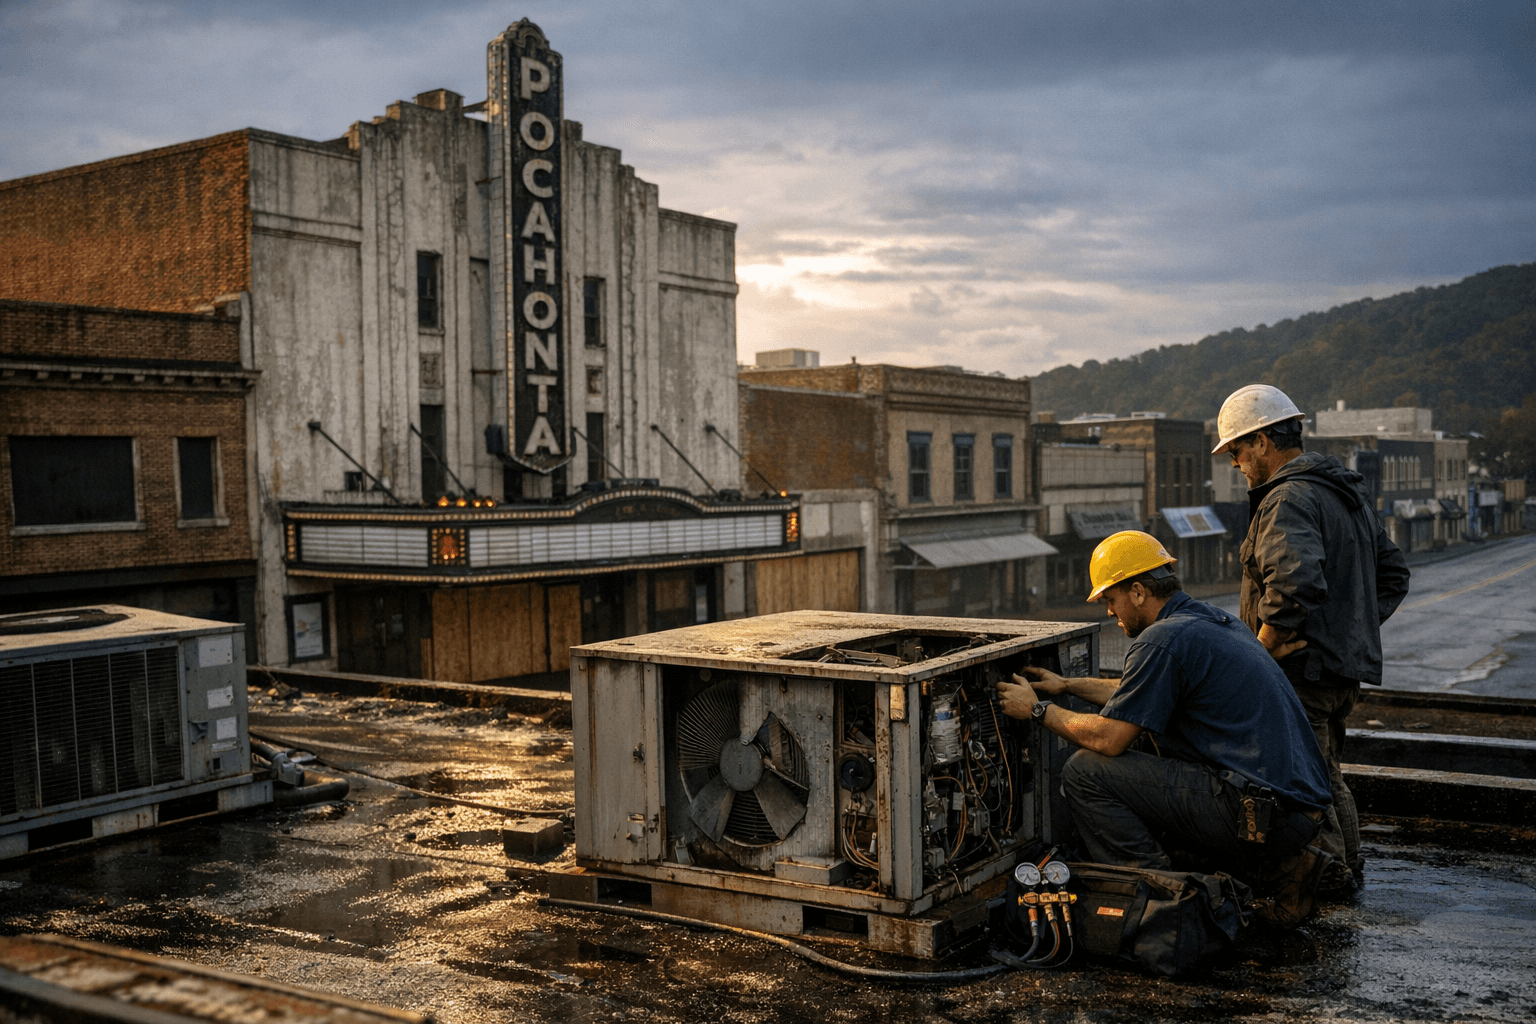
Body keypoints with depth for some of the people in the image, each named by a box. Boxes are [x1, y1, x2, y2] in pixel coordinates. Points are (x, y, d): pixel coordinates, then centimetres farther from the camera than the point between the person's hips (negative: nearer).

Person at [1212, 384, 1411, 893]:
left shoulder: (1288, 500, -18)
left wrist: (1261, 649, -22)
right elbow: (1393, 572, 22)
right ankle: (1347, 867, 31)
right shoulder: (1348, 491, 15)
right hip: (1345, 666, 10)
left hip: (1304, 668, -10)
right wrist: (1357, 629, 17)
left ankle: (1326, 875, 8)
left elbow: (1294, 586, -34)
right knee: (1325, 773, 22)